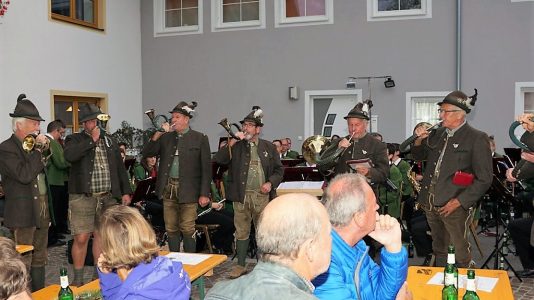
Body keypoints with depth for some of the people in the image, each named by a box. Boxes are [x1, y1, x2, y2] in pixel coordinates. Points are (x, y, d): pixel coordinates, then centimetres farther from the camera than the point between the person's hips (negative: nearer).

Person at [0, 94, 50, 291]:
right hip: (23, 213, -8)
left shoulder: (35, 145, 13)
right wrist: (38, 151, -15)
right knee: (23, 262, -1)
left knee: (39, 259, 16)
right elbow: (24, 175, -23)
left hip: (42, 211, 8)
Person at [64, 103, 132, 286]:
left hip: (107, 197, 4)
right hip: (83, 196, -4)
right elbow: (69, 156, -22)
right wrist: (92, 140, -13)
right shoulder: (74, 140, 1)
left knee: (101, 236, 11)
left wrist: (126, 191, 9)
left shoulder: (110, 141, 15)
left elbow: (120, 168, 16)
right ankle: (78, 279, 9)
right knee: (81, 238, -5)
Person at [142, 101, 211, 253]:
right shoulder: (166, 137, 10)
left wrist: (204, 194, -9)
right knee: (171, 229, 10)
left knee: (187, 230, -3)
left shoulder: (200, 138, -2)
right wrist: (157, 135, -5)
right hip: (168, 188, 4)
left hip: (187, 190, -4)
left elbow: (206, 168, -4)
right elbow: (146, 153, 7)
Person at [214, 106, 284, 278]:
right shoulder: (236, 146, 8)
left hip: (262, 196, 0)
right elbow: (219, 160, -6)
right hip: (241, 196, 1)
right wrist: (232, 142, -13)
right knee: (241, 232, 7)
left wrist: (271, 183, -7)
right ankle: (240, 265, 18)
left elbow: (279, 170, 10)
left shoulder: (268, 147, 8)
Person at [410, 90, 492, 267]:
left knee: (459, 256, 3)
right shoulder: (438, 133, 10)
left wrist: (458, 202, -15)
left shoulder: (477, 139, -8)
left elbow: (484, 179, -10)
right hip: (431, 204, 6)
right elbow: (418, 156, 24)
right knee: (439, 250, 18)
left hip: (455, 206, -6)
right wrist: (419, 140, 2)